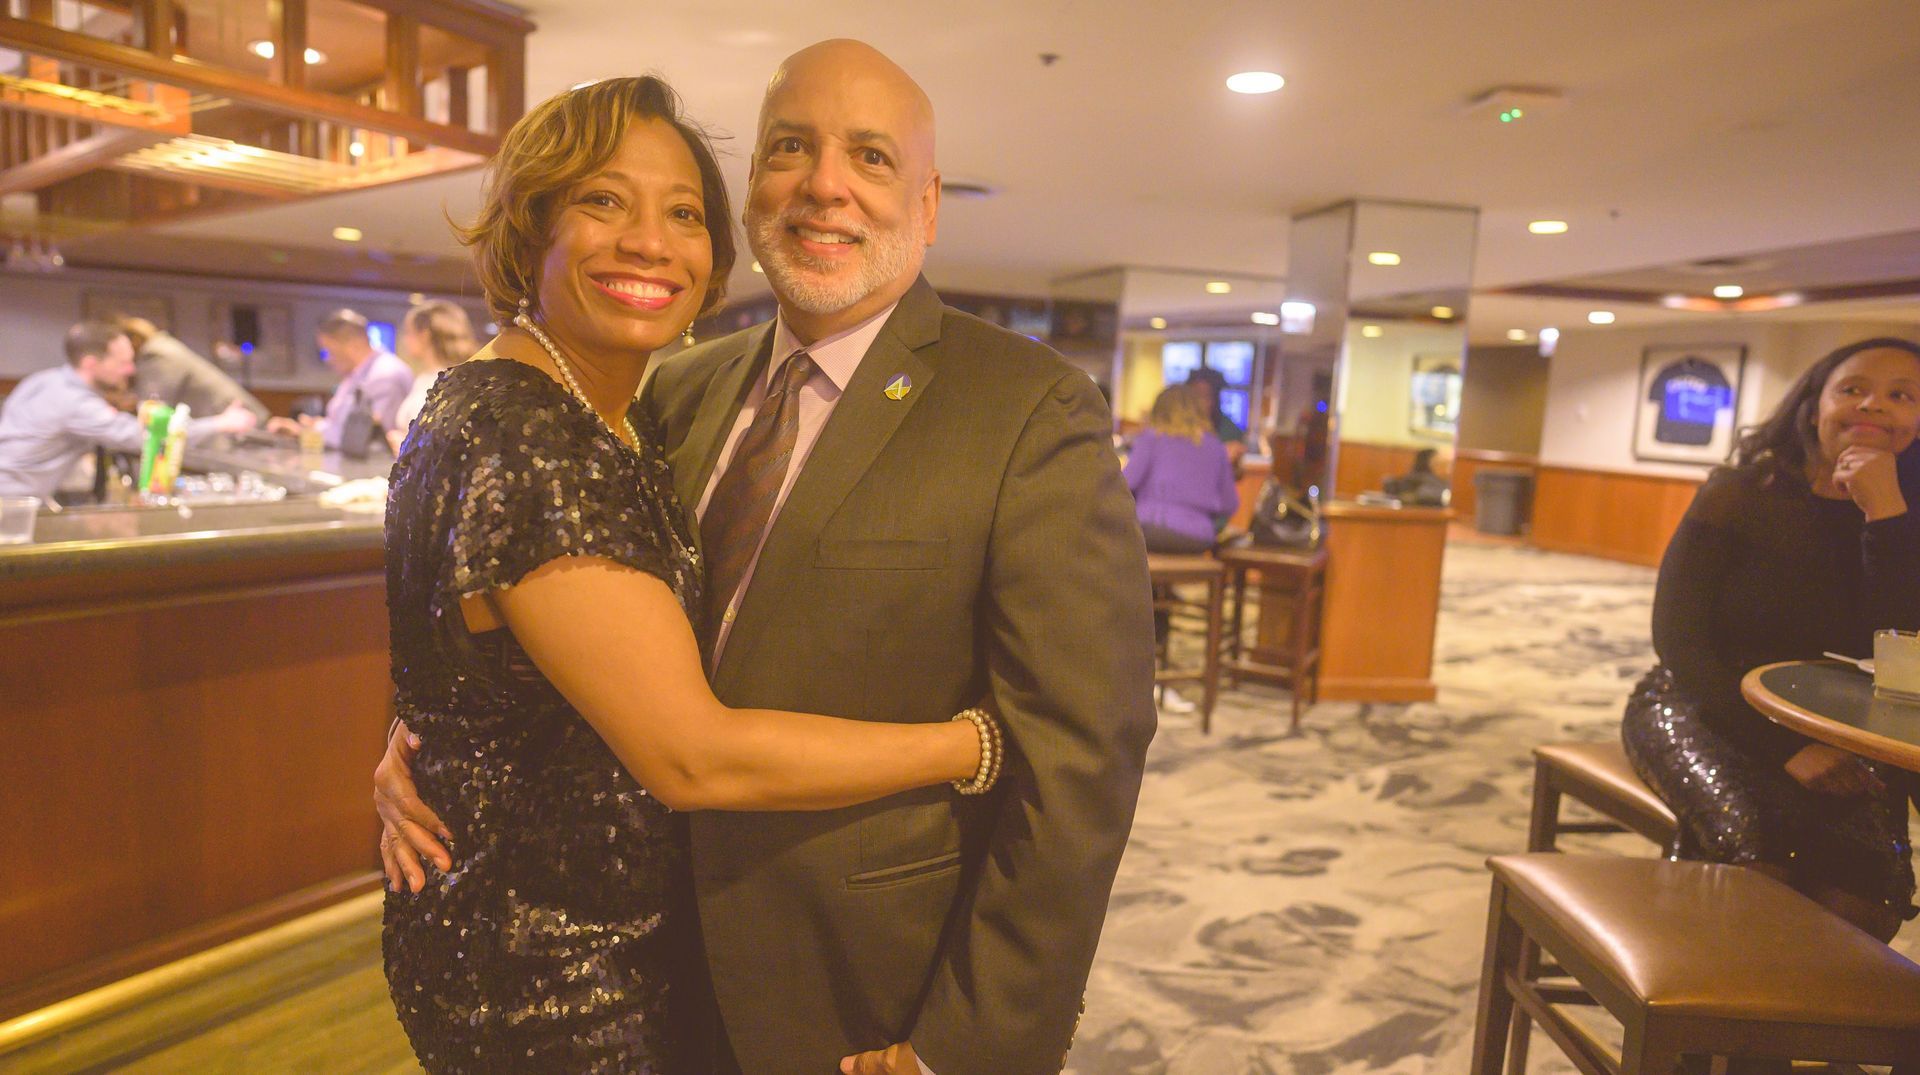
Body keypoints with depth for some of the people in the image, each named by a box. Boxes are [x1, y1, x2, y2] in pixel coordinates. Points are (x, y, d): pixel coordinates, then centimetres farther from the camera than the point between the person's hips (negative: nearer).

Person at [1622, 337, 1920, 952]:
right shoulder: (1739, 497, -3)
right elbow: (1677, 639, -9)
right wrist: (1785, 747, -19)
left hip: (1835, 740, 3)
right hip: (1702, 708, -2)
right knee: (1759, 842, -32)